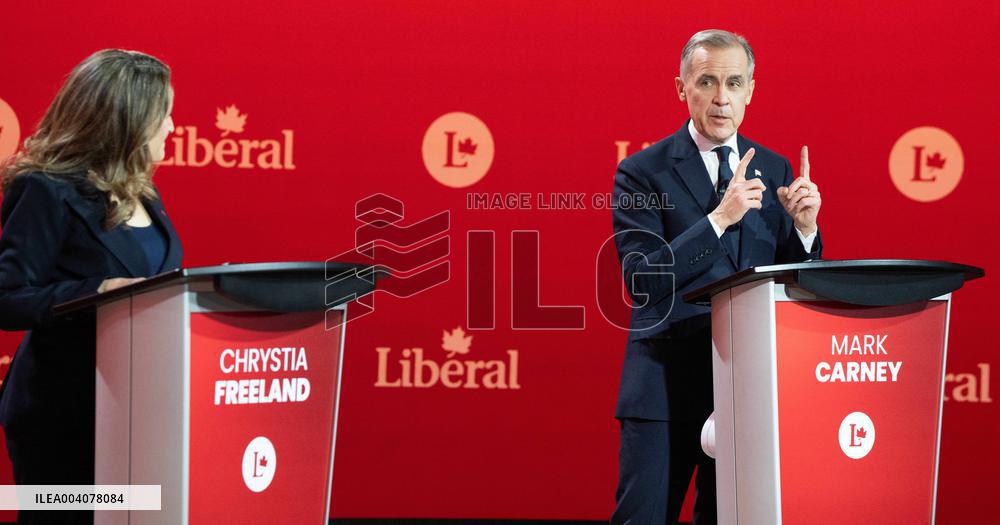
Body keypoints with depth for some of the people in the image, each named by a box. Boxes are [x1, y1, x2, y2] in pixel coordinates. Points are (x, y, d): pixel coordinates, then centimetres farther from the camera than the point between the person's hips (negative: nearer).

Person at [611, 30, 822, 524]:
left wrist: (803, 226, -11)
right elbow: (642, 281, -15)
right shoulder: (642, 172, -4)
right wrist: (720, 218, -23)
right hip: (665, 386, -4)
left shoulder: (774, 171, 8)